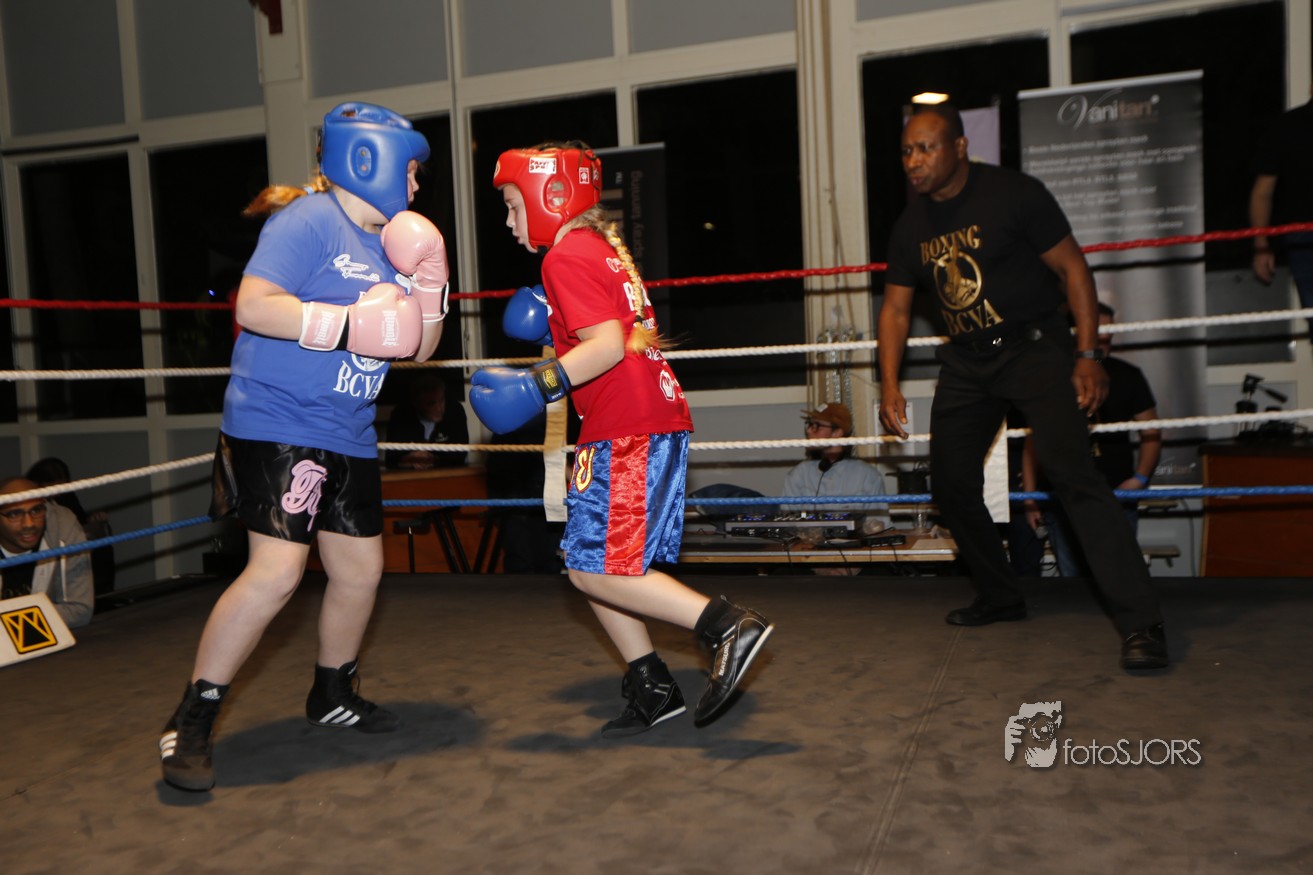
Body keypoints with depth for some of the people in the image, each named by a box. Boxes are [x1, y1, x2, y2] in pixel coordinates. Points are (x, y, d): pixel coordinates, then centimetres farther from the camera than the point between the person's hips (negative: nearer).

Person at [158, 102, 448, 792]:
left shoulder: (386, 242, 15)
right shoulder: (310, 220, -10)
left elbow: (418, 349, 17)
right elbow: (255, 305, -21)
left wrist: (428, 285, 1)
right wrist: (353, 325, -23)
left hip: (348, 437, 9)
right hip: (277, 424, -9)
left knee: (360, 569, 11)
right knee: (277, 571, -16)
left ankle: (332, 694, 33)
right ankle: (191, 721, -1)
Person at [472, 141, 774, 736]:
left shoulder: (565, 257, -9)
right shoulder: (605, 247, 21)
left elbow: (608, 344, -20)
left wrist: (541, 382, -26)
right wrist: (560, 324, 24)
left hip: (625, 431, -10)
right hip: (659, 420, 10)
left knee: (597, 570, -9)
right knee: (591, 564, 12)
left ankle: (728, 625, -12)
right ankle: (652, 688, 15)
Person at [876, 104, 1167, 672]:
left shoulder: (1013, 194, -11)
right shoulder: (911, 226, 5)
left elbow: (1072, 268, -9)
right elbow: (896, 308, 9)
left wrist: (1088, 356, -15)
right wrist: (889, 385, -1)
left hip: (1035, 347, -6)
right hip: (966, 363, 6)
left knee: (1071, 472, -20)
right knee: (951, 483, 7)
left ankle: (1141, 624, -19)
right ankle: (999, 597, 27)